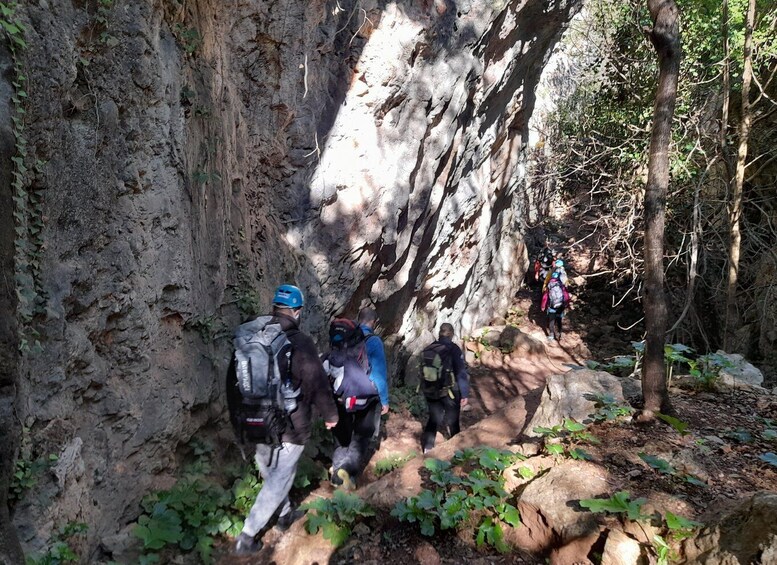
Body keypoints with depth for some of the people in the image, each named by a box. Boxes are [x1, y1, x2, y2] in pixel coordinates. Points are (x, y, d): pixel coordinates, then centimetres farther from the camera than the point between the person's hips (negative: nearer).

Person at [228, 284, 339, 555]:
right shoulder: (301, 343, -20)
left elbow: (233, 379, 7)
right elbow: (318, 384, -16)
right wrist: (330, 415, 1)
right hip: (290, 427, -6)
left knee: (270, 473, 25)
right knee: (278, 481, 10)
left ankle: (285, 514, 45)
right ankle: (247, 537, 14)